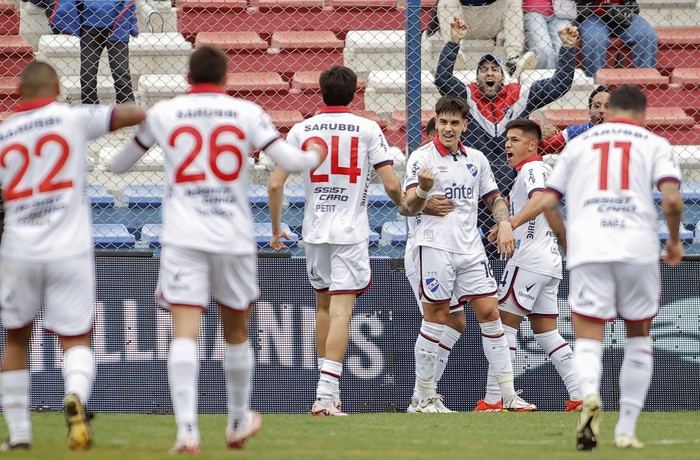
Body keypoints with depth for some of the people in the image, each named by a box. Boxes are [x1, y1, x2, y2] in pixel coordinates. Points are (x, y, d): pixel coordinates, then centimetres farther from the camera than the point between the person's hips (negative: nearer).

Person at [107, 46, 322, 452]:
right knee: (236, 333, 18)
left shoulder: (163, 113, 5)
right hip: (234, 237, 1)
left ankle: (187, 429, -24)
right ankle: (238, 423, 33)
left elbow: (119, 166, 16)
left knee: (185, 334, -9)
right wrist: (314, 155, 20)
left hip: (182, 239, -1)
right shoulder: (247, 112, 3)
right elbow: (291, 161, -3)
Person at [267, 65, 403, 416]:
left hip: (314, 230, 3)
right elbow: (391, 184, -7)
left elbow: (275, 185, 1)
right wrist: (403, 204, 15)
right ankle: (327, 392, -20)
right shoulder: (367, 129, -3)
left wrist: (276, 229, 13)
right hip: (351, 232, -3)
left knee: (323, 305, 18)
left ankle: (327, 389, 25)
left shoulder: (301, 130, 4)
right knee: (341, 310, -8)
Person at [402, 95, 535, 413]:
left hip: (470, 249, 5)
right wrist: (423, 191, -30)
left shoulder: (476, 159, 14)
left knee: (489, 313, 0)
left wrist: (504, 223, 6)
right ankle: (426, 397, 4)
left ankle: (509, 395, 3)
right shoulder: (421, 158, -2)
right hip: (435, 246, -5)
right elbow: (409, 208, -9)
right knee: (435, 319, -4)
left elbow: (494, 197, 25)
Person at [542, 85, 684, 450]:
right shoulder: (655, 144, 10)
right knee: (638, 338, 17)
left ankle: (590, 395, -33)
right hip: (638, 248, 0)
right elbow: (672, 200, -5)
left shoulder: (579, 143, 17)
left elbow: (548, 203, 14)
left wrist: (566, 243, 29)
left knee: (588, 338, -1)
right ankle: (626, 429, 13)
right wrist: (674, 241, 12)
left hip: (587, 248, 0)